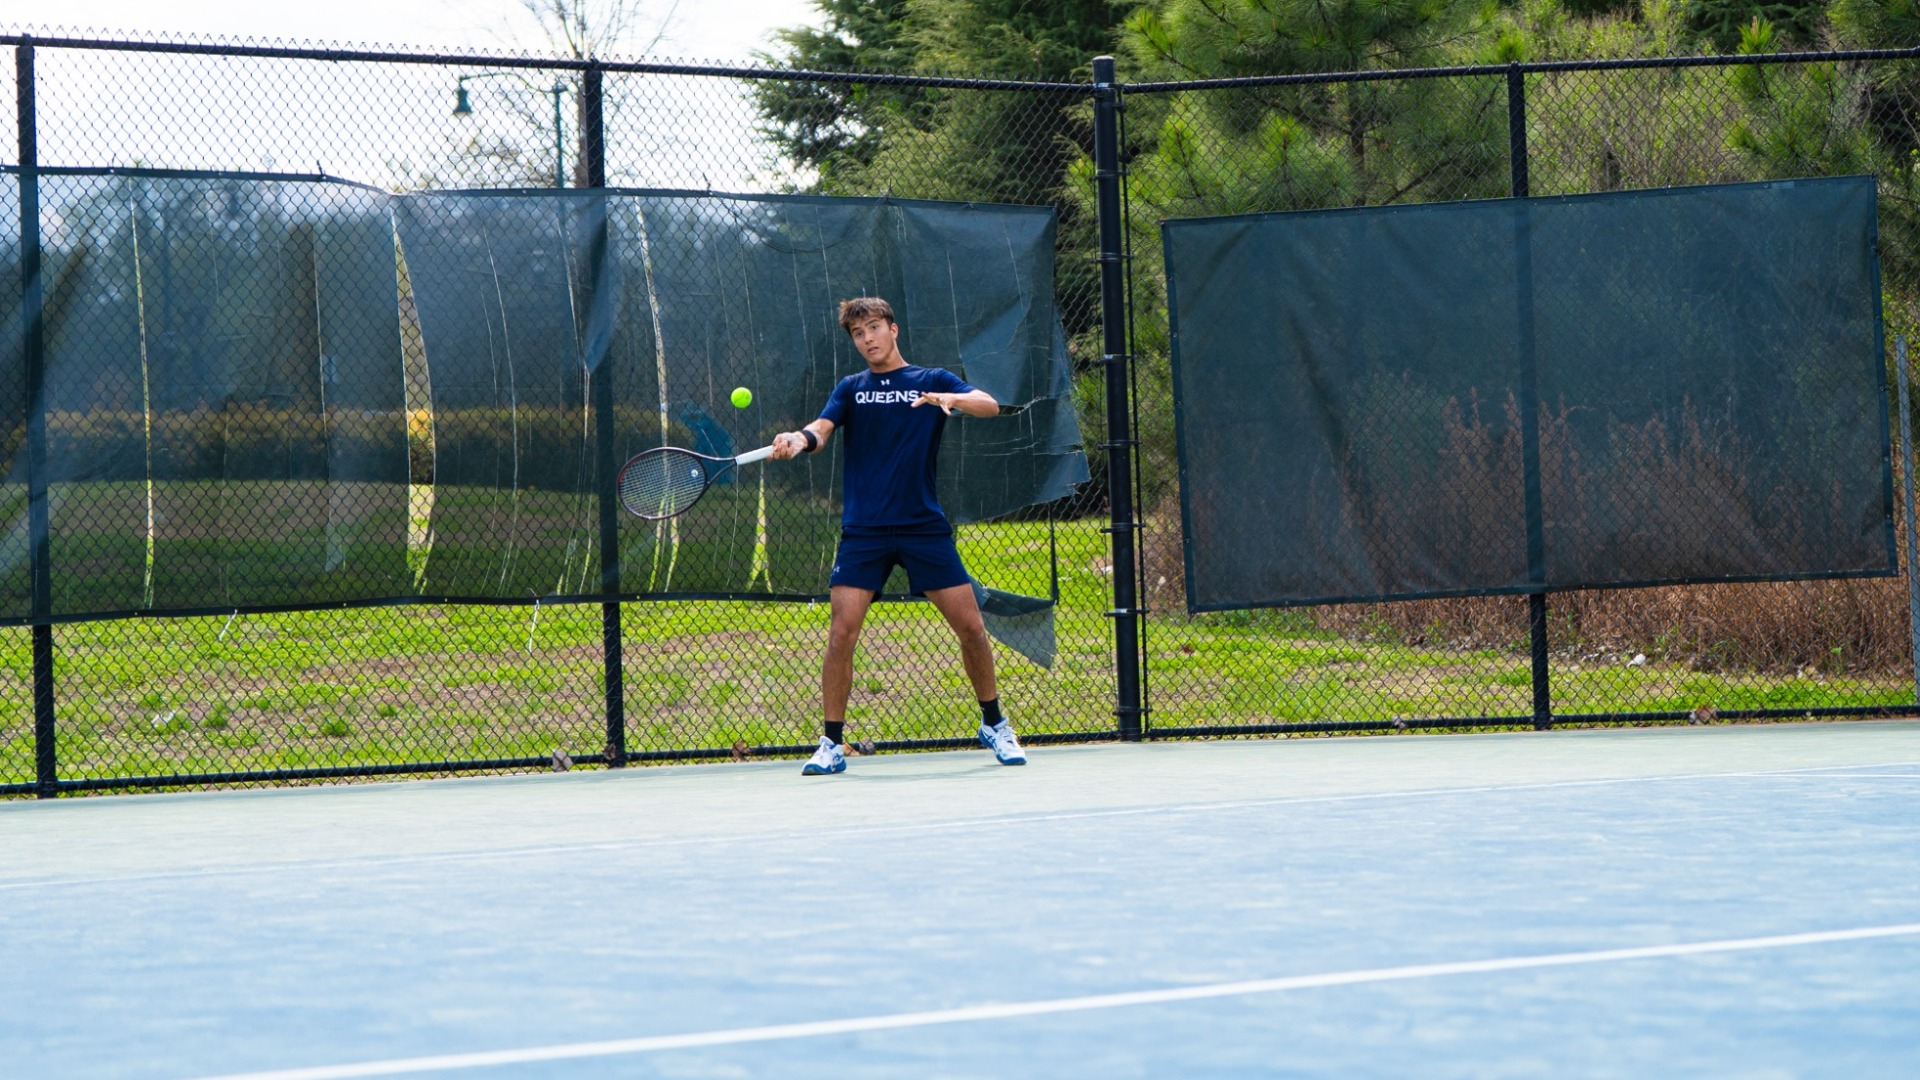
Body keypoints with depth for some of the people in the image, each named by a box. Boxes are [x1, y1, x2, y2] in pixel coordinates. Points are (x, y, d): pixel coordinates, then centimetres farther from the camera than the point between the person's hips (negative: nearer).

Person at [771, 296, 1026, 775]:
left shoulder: (933, 380, 10)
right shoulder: (851, 389, 14)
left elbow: (989, 405, -6)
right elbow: (822, 429, -3)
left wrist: (949, 399, -26)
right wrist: (798, 440, -27)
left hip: (924, 526, 0)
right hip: (863, 532, 0)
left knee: (970, 626, -2)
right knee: (842, 632, -11)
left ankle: (994, 725, 18)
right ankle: (831, 744, -3)